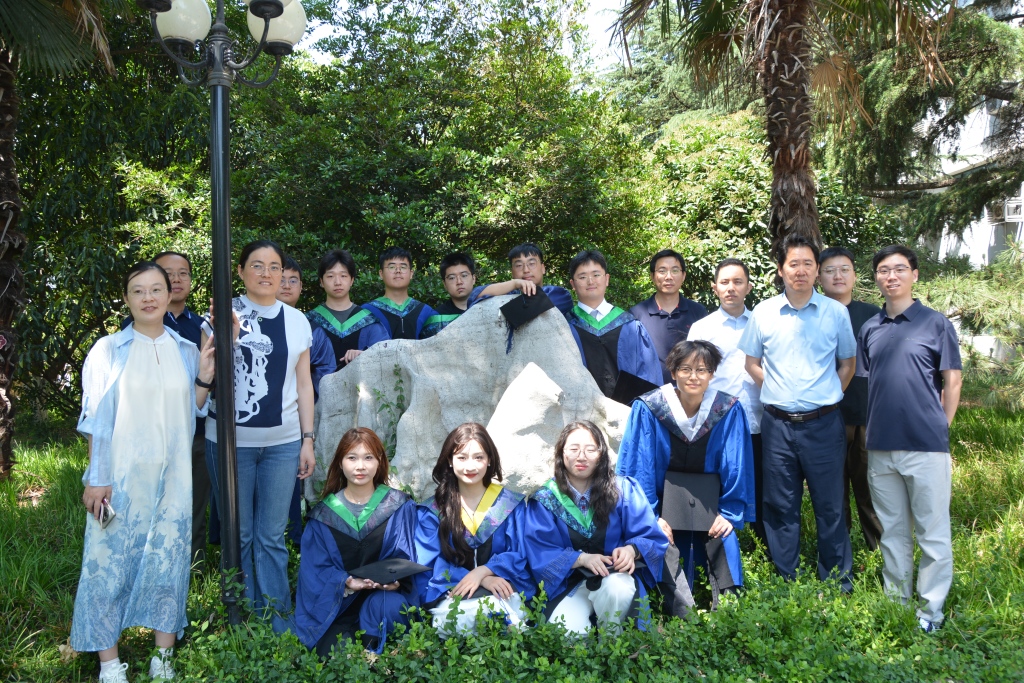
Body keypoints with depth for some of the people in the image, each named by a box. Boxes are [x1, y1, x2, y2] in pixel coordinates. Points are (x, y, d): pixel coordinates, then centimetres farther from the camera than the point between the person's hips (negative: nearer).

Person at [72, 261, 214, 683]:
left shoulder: (185, 351, 8)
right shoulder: (108, 350, -1)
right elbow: (95, 418, -2)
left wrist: (204, 379, -3)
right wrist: (96, 478, -6)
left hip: (172, 477, 3)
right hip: (119, 475, -2)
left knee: (168, 561, 5)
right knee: (109, 562, -1)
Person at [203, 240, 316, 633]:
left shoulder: (296, 321, 8)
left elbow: (303, 384, 11)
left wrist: (308, 439, 7)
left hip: (283, 442, 2)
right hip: (231, 440, -2)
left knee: (272, 537, 6)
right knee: (239, 535, 7)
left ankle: (277, 621, 17)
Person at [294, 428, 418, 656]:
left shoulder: (400, 507, 3)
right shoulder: (323, 513, 6)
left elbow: (407, 559, 1)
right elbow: (315, 569, 0)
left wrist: (396, 580, -22)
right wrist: (346, 582, -19)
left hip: (384, 596, 0)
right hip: (336, 604, 1)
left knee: (386, 606, -35)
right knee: (334, 652, -26)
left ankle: (375, 657, -8)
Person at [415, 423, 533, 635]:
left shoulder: (511, 504, 10)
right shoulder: (432, 510, 9)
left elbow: (520, 555, 5)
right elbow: (430, 562, -1)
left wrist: (483, 571, -15)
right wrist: (484, 580, -15)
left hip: (504, 587, 0)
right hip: (451, 592, 0)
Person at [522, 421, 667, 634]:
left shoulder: (624, 490, -4)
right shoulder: (544, 499, -4)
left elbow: (652, 538, -3)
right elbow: (540, 553, -8)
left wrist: (631, 549, -26)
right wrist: (582, 558, -24)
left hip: (616, 576, 1)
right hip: (568, 583, 0)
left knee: (616, 589, -35)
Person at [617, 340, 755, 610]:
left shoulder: (729, 410, -6)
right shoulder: (647, 409, -11)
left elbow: (737, 469, -2)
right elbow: (637, 468, -9)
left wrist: (730, 514, -9)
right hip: (664, 504, -1)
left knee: (725, 541, -21)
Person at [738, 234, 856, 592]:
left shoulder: (836, 312, 1)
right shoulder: (763, 313, 3)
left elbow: (847, 364, 11)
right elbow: (752, 363, 12)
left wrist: (826, 396, 1)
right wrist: (779, 390, 3)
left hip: (824, 424, -1)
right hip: (778, 424, 1)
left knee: (830, 506, 6)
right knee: (780, 507, 9)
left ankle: (838, 585, 18)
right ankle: (785, 585, 21)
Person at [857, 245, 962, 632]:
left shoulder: (935, 324, 0)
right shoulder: (870, 329, 10)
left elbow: (952, 382, 2)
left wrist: (938, 428, 2)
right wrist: (867, 431, 7)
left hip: (926, 446, -4)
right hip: (881, 447, 4)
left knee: (933, 532, 2)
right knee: (892, 531, 13)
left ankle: (930, 608, 13)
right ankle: (896, 601, 24)